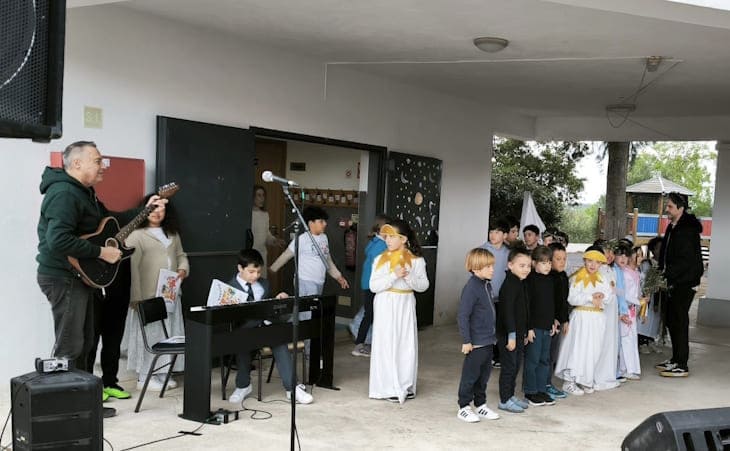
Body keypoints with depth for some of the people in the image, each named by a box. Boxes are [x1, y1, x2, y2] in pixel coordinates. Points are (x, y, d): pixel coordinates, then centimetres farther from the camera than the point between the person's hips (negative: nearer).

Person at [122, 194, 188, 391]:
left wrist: (183, 269, 0)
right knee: (148, 334, -1)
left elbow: (181, 255, 23)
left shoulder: (172, 234, 16)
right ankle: (144, 377, 10)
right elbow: (132, 268, -12)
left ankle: (162, 373, 22)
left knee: (169, 335, 10)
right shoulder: (136, 235, -6)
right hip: (148, 296, -6)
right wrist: (136, 297, -17)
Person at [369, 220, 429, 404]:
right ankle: (390, 388, 8)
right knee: (387, 345, 0)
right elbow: (373, 286, -7)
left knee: (407, 345, 4)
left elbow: (423, 285, 0)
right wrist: (393, 276, -18)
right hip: (385, 306, -1)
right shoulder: (380, 259, -1)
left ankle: (406, 386, 17)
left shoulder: (416, 260, 0)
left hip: (406, 306, 1)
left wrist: (409, 277, -18)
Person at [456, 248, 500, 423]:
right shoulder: (471, 287, -18)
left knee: (484, 374, 17)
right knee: (471, 375, 2)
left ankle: (480, 405, 29)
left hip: (488, 340, 8)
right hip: (476, 342, -8)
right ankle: (464, 408, 14)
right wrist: (466, 341, -19)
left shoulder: (487, 285, 9)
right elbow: (463, 315, -20)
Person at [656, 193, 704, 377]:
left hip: (684, 281, -10)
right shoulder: (672, 227, 12)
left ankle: (682, 366, 0)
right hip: (674, 281, 10)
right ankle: (676, 359, 27)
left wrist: (667, 274, -22)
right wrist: (662, 271, 8)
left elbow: (686, 260, -23)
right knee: (671, 319, 16)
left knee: (679, 321, -6)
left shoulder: (687, 229, -18)